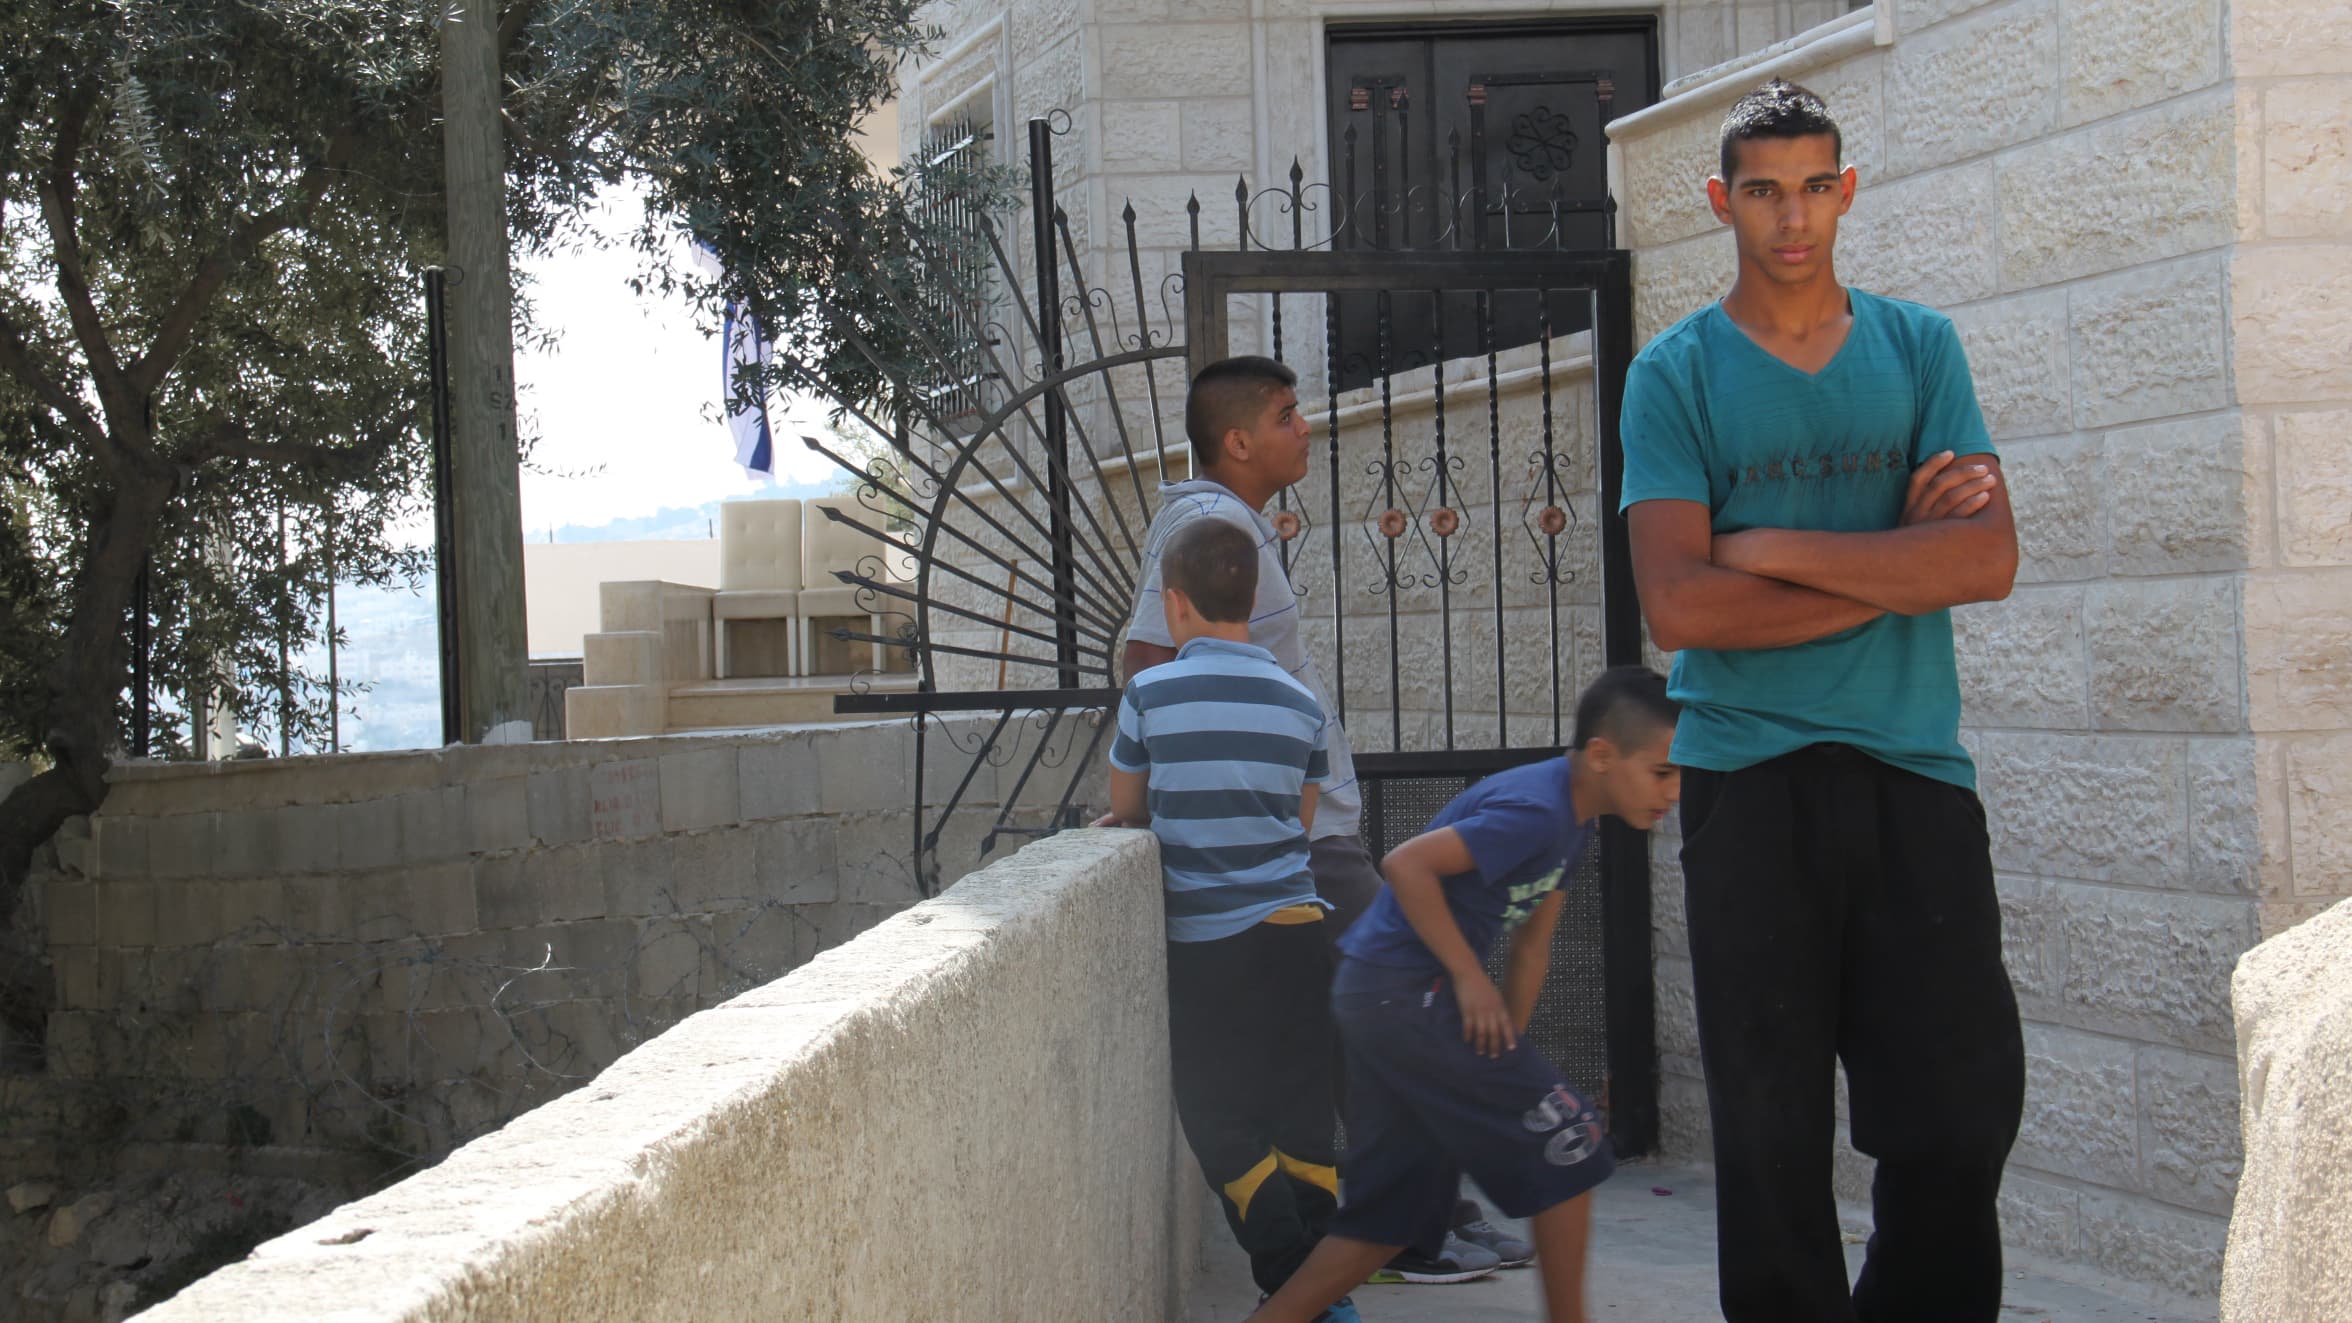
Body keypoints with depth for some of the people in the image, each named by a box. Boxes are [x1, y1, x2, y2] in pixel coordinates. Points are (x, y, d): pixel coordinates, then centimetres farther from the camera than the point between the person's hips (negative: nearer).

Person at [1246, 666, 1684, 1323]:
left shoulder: (1571, 823, 12)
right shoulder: (1535, 811, -19)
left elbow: (1532, 942, 17)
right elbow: (1407, 863, -25)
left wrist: (1506, 1051, 12)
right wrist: (1469, 977, -18)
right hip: (1407, 991, -10)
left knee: (1393, 1208, 12)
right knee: (1569, 1140, -4)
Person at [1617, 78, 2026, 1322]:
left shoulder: (1919, 348, 10)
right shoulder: (1676, 373, 3)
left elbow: (1991, 557, -4)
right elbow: (1678, 606, -10)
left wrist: (1779, 548, -10)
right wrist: (1899, 563, -6)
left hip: (1914, 771, 2)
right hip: (1748, 781, -2)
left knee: (1964, 1110, 1)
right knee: (1773, 1127, 1)